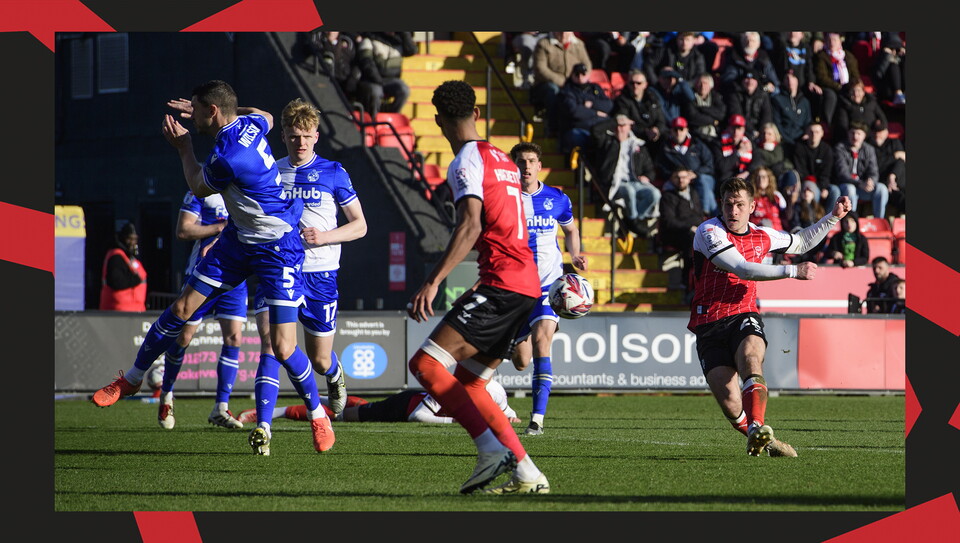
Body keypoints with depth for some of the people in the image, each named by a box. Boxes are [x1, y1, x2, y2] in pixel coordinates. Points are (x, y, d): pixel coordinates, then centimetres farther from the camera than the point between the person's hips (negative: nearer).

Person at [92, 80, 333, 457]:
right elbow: (266, 117, 20)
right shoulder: (249, 124, -8)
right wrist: (199, 111, 18)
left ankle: (318, 416, 11)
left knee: (282, 348, -11)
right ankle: (131, 380, 24)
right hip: (239, 238, 9)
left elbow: (198, 187, -9)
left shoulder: (225, 157, -31)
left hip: (277, 249, -9)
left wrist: (184, 147, 7)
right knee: (181, 309, 9)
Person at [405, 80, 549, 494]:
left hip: (501, 284, -9)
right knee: (466, 383, 14)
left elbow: (471, 226, -22)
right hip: (528, 284, 9)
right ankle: (526, 474, 8)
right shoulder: (504, 160, 21)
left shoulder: (466, 163, -7)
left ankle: (492, 449, -25)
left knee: (426, 364, -14)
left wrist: (433, 282, -28)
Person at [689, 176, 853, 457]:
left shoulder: (761, 236, 11)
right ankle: (766, 442, 6)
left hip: (744, 317, 2)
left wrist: (833, 217, 22)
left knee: (750, 359, -33)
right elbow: (742, 268, -18)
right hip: (709, 326, -2)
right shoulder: (709, 232, -8)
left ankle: (756, 429, -50)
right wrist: (793, 271, -16)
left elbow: (800, 242, 31)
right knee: (729, 402, -17)